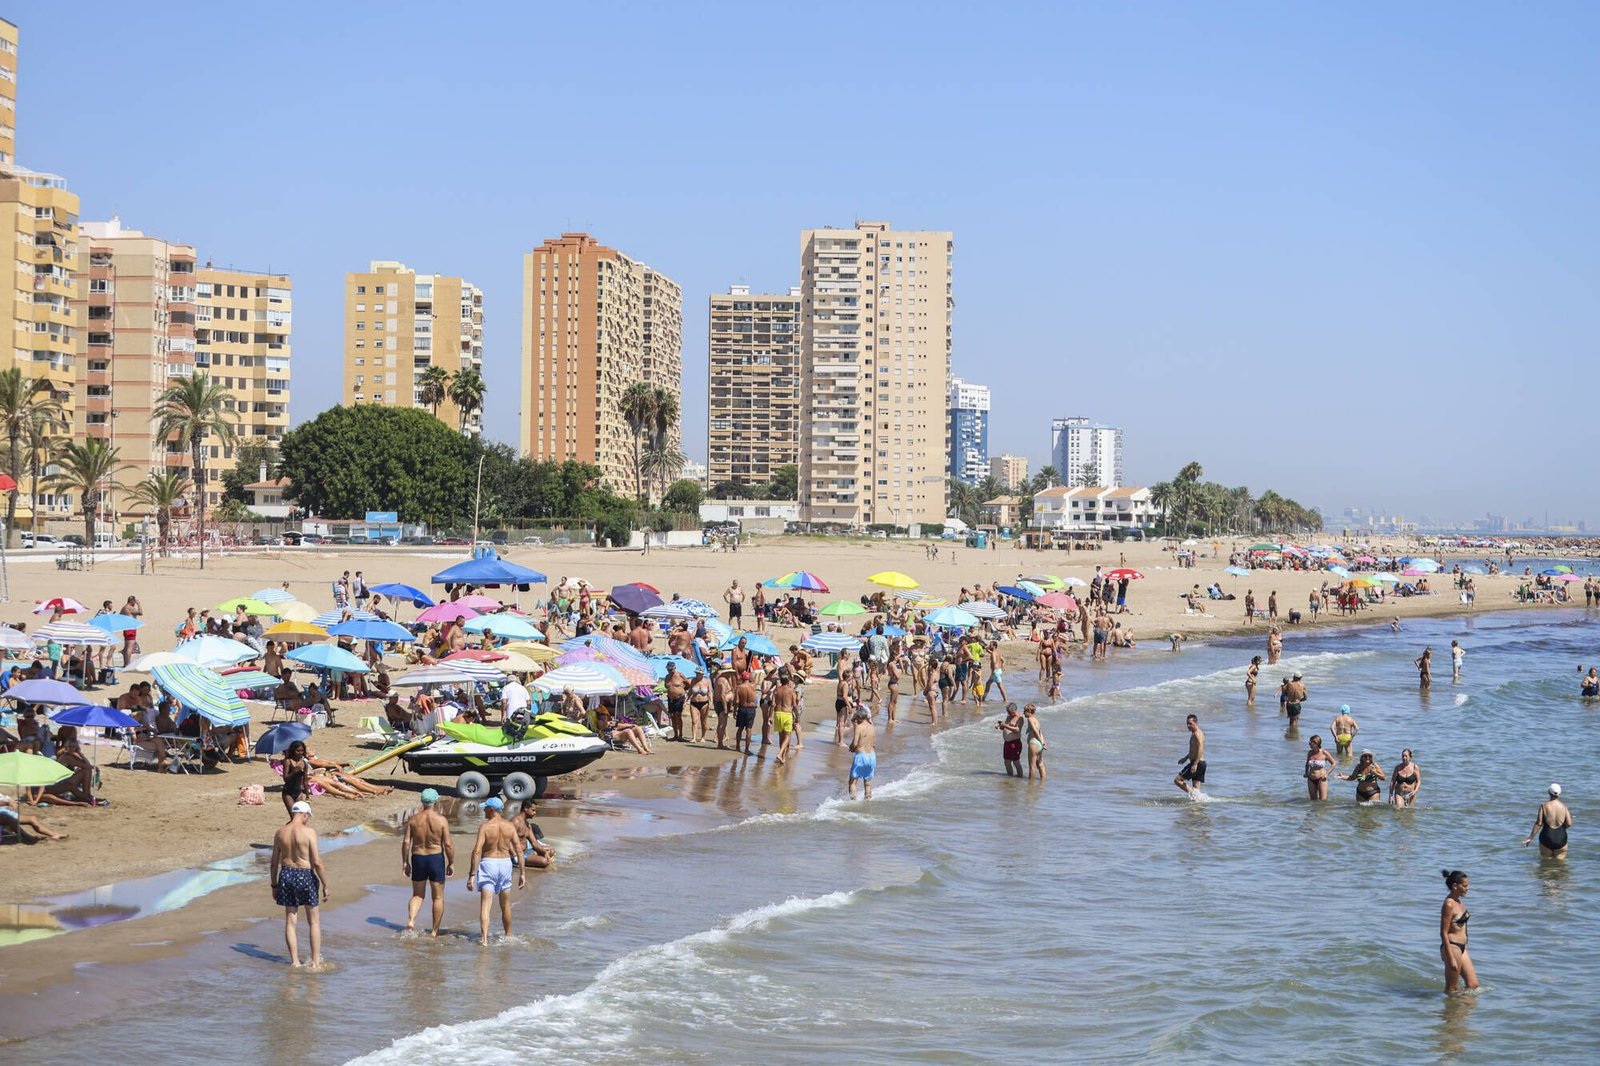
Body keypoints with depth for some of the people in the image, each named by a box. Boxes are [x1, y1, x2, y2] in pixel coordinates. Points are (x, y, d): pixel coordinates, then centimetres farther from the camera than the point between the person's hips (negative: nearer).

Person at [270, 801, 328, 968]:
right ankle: (315, 961, 12)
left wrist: (274, 885, 16)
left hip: (286, 875, 4)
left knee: (290, 921, 12)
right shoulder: (309, 832, -13)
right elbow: (317, 862, -15)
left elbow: (275, 862, 6)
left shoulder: (280, 833, 1)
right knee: (314, 922, 9)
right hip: (305, 875, -4)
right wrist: (325, 885, -7)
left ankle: (295, 961, 13)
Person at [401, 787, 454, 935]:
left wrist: (405, 862, 7)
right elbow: (448, 844, -11)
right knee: (438, 897, 10)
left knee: (417, 895, 16)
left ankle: (410, 920, -9)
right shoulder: (441, 820, -10)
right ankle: (434, 931, 11)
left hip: (418, 858, 2)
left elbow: (406, 842, -3)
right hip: (436, 858, -2)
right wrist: (451, 863, 0)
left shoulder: (413, 819, -3)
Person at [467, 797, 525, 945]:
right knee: (505, 905, 19)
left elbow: (477, 851, -16)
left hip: (488, 864, -4)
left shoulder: (485, 826, -11)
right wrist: (522, 873, 8)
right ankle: (508, 936, 32)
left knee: (485, 904, -7)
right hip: (505, 862, 4)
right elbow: (519, 851, 1)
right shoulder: (509, 826, 1)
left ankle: (484, 938, -21)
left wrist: (472, 875, -14)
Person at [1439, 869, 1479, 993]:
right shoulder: (1449, 905, -17)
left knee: (1473, 985, 11)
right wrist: (1451, 958, -21)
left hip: (1462, 948, 10)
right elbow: (1444, 933, -19)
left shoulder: (1459, 902, 11)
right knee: (1451, 989, 1)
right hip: (1452, 947, -10)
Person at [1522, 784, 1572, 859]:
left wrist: (1530, 837, -3)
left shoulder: (1544, 805, -6)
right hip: (1561, 838, 1)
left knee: (1545, 860, 10)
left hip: (1547, 836, -1)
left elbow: (1538, 823, -8)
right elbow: (1569, 824, -3)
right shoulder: (1563, 806, -1)